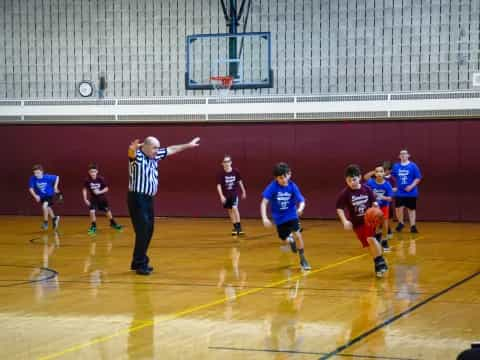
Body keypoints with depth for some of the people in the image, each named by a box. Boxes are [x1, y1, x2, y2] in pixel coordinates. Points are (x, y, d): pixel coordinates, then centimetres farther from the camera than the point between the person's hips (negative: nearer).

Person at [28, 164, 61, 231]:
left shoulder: (47, 177, -26)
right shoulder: (32, 179, -24)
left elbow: (57, 177, -10)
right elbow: (31, 188, -18)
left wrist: (55, 187, -12)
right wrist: (35, 196, -32)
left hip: (49, 195, -4)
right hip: (41, 197, 4)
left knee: (44, 206, -25)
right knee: (48, 208, 21)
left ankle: (45, 222, -9)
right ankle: (54, 218, 47)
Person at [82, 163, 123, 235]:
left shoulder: (101, 179, -21)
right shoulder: (88, 180, -18)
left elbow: (106, 188, -13)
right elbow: (84, 190, -7)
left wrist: (100, 192, -28)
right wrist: (85, 199, -12)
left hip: (102, 197, 0)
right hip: (93, 198, 0)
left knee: (107, 210, 8)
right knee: (92, 211, -13)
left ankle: (113, 223, 31)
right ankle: (93, 226, 5)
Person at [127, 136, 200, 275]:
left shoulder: (155, 156, 11)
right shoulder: (137, 155, -13)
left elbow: (171, 150, 24)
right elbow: (132, 153, -38)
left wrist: (188, 145, 31)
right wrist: (132, 148, -63)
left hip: (148, 199, 9)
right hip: (137, 198, -9)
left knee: (148, 231, 12)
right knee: (142, 231, -10)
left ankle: (137, 262, 22)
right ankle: (140, 264, -4)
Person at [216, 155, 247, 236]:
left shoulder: (235, 172, -7)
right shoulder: (221, 174, -11)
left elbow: (240, 181, 8)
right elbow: (219, 185, -12)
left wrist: (243, 192, 16)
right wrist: (221, 196, -22)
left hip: (234, 194, -1)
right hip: (225, 195, 1)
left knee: (234, 208, -17)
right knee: (230, 211, 9)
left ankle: (239, 227, -13)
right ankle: (235, 227, 22)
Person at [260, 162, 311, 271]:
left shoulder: (292, 186, -17)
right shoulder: (272, 187, -20)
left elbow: (301, 201, -19)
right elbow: (264, 202, -22)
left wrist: (300, 208, -42)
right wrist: (264, 218, -33)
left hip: (292, 215, -1)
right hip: (279, 218, 1)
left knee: (298, 235, -20)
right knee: (285, 240, 12)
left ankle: (303, 260, -3)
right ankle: (290, 239, 52)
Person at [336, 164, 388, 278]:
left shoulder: (366, 189, -9)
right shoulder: (345, 193, -13)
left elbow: (373, 201, 4)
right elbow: (339, 208, -8)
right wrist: (345, 221, -20)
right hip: (356, 222, 1)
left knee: (370, 238, -23)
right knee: (367, 245, 6)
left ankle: (380, 262, -12)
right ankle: (378, 264, 24)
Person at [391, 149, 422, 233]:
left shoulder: (413, 166, -5)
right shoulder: (396, 166, 4)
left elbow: (418, 178, -6)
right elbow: (393, 177, 14)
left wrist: (411, 186, -17)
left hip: (411, 193, -2)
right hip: (399, 192, 2)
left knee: (411, 209, 7)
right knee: (398, 208, -6)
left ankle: (413, 226, 18)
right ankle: (401, 223, 20)